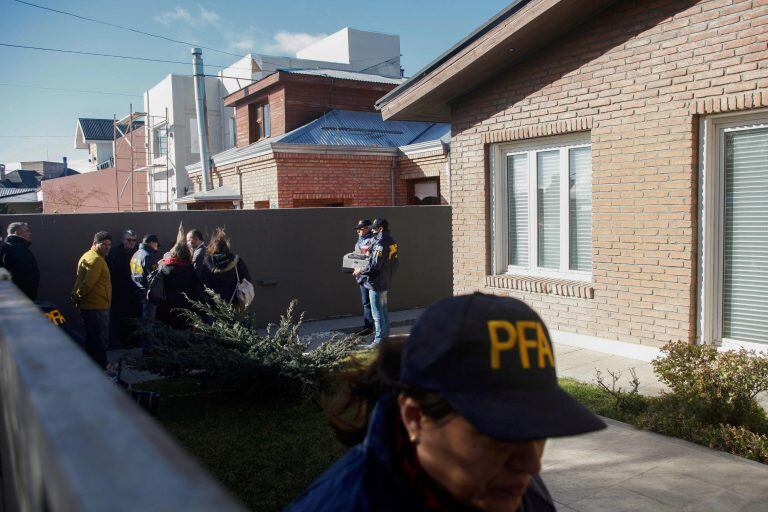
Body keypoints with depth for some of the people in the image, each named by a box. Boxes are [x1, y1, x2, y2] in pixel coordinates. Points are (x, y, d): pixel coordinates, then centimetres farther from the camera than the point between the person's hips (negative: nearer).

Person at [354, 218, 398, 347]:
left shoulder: (380, 243, -21)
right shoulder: (392, 242, 8)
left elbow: (375, 265, -25)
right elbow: (395, 262, 16)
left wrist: (361, 271, -12)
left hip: (376, 283, -10)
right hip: (386, 281, 10)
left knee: (377, 313, -3)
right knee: (384, 310, 19)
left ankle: (379, 340, 2)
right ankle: (385, 335, 29)